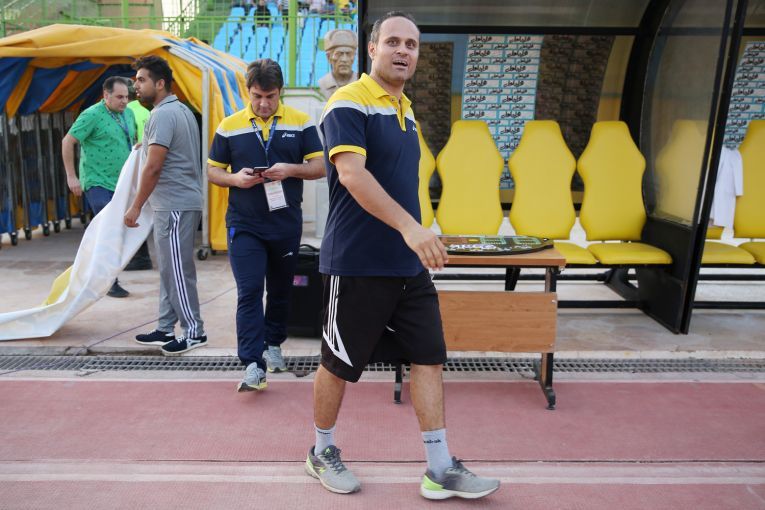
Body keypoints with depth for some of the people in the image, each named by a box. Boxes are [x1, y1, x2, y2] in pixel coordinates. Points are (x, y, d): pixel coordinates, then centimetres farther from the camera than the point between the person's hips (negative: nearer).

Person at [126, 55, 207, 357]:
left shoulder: (163, 115, -13)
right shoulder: (182, 110, 17)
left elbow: (153, 166, -18)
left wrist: (135, 207, -13)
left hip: (175, 205, -10)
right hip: (180, 203, 10)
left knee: (177, 271, -4)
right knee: (169, 269, 13)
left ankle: (194, 332, 5)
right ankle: (166, 330, 21)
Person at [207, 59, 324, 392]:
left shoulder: (301, 123, 2)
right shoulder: (229, 126, 3)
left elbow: (320, 166, 2)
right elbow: (213, 171, 8)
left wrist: (291, 170, -17)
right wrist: (236, 179, -14)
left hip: (287, 224, 1)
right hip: (244, 225, -1)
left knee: (280, 290, 15)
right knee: (249, 292, -9)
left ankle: (273, 344, 35)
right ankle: (253, 364, -5)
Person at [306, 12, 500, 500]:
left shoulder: (406, 110, 14)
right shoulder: (349, 103, -10)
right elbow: (352, 174, -25)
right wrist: (409, 227, -32)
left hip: (409, 264, 8)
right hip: (357, 264, -7)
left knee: (429, 358, 7)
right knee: (340, 365, 8)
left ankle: (440, 470, 19)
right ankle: (323, 452, 32)